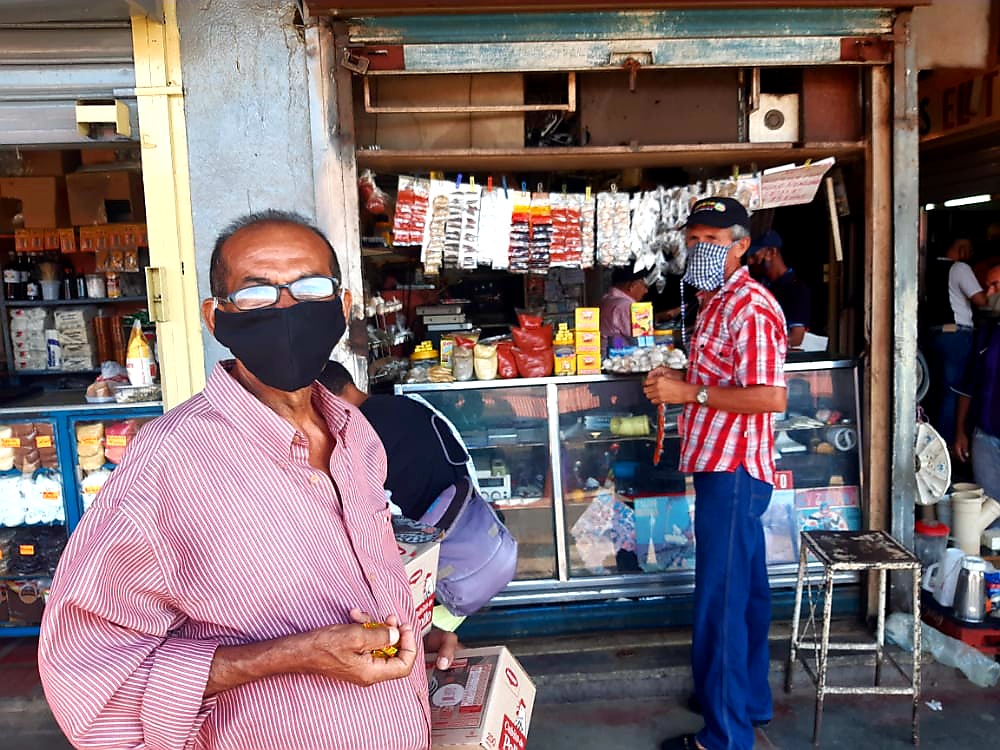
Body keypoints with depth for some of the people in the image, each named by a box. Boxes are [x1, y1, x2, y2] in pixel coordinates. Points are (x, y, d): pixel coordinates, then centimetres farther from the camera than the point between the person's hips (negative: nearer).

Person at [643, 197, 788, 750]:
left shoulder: (750, 307, -17)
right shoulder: (715, 302, 15)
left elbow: (770, 396, -26)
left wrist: (689, 393, -21)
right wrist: (678, 381, 11)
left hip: (732, 470, -10)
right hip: (720, 467, 10)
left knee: (721, 601, -2)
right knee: (744, 590, 20)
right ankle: (750, 699, 37)